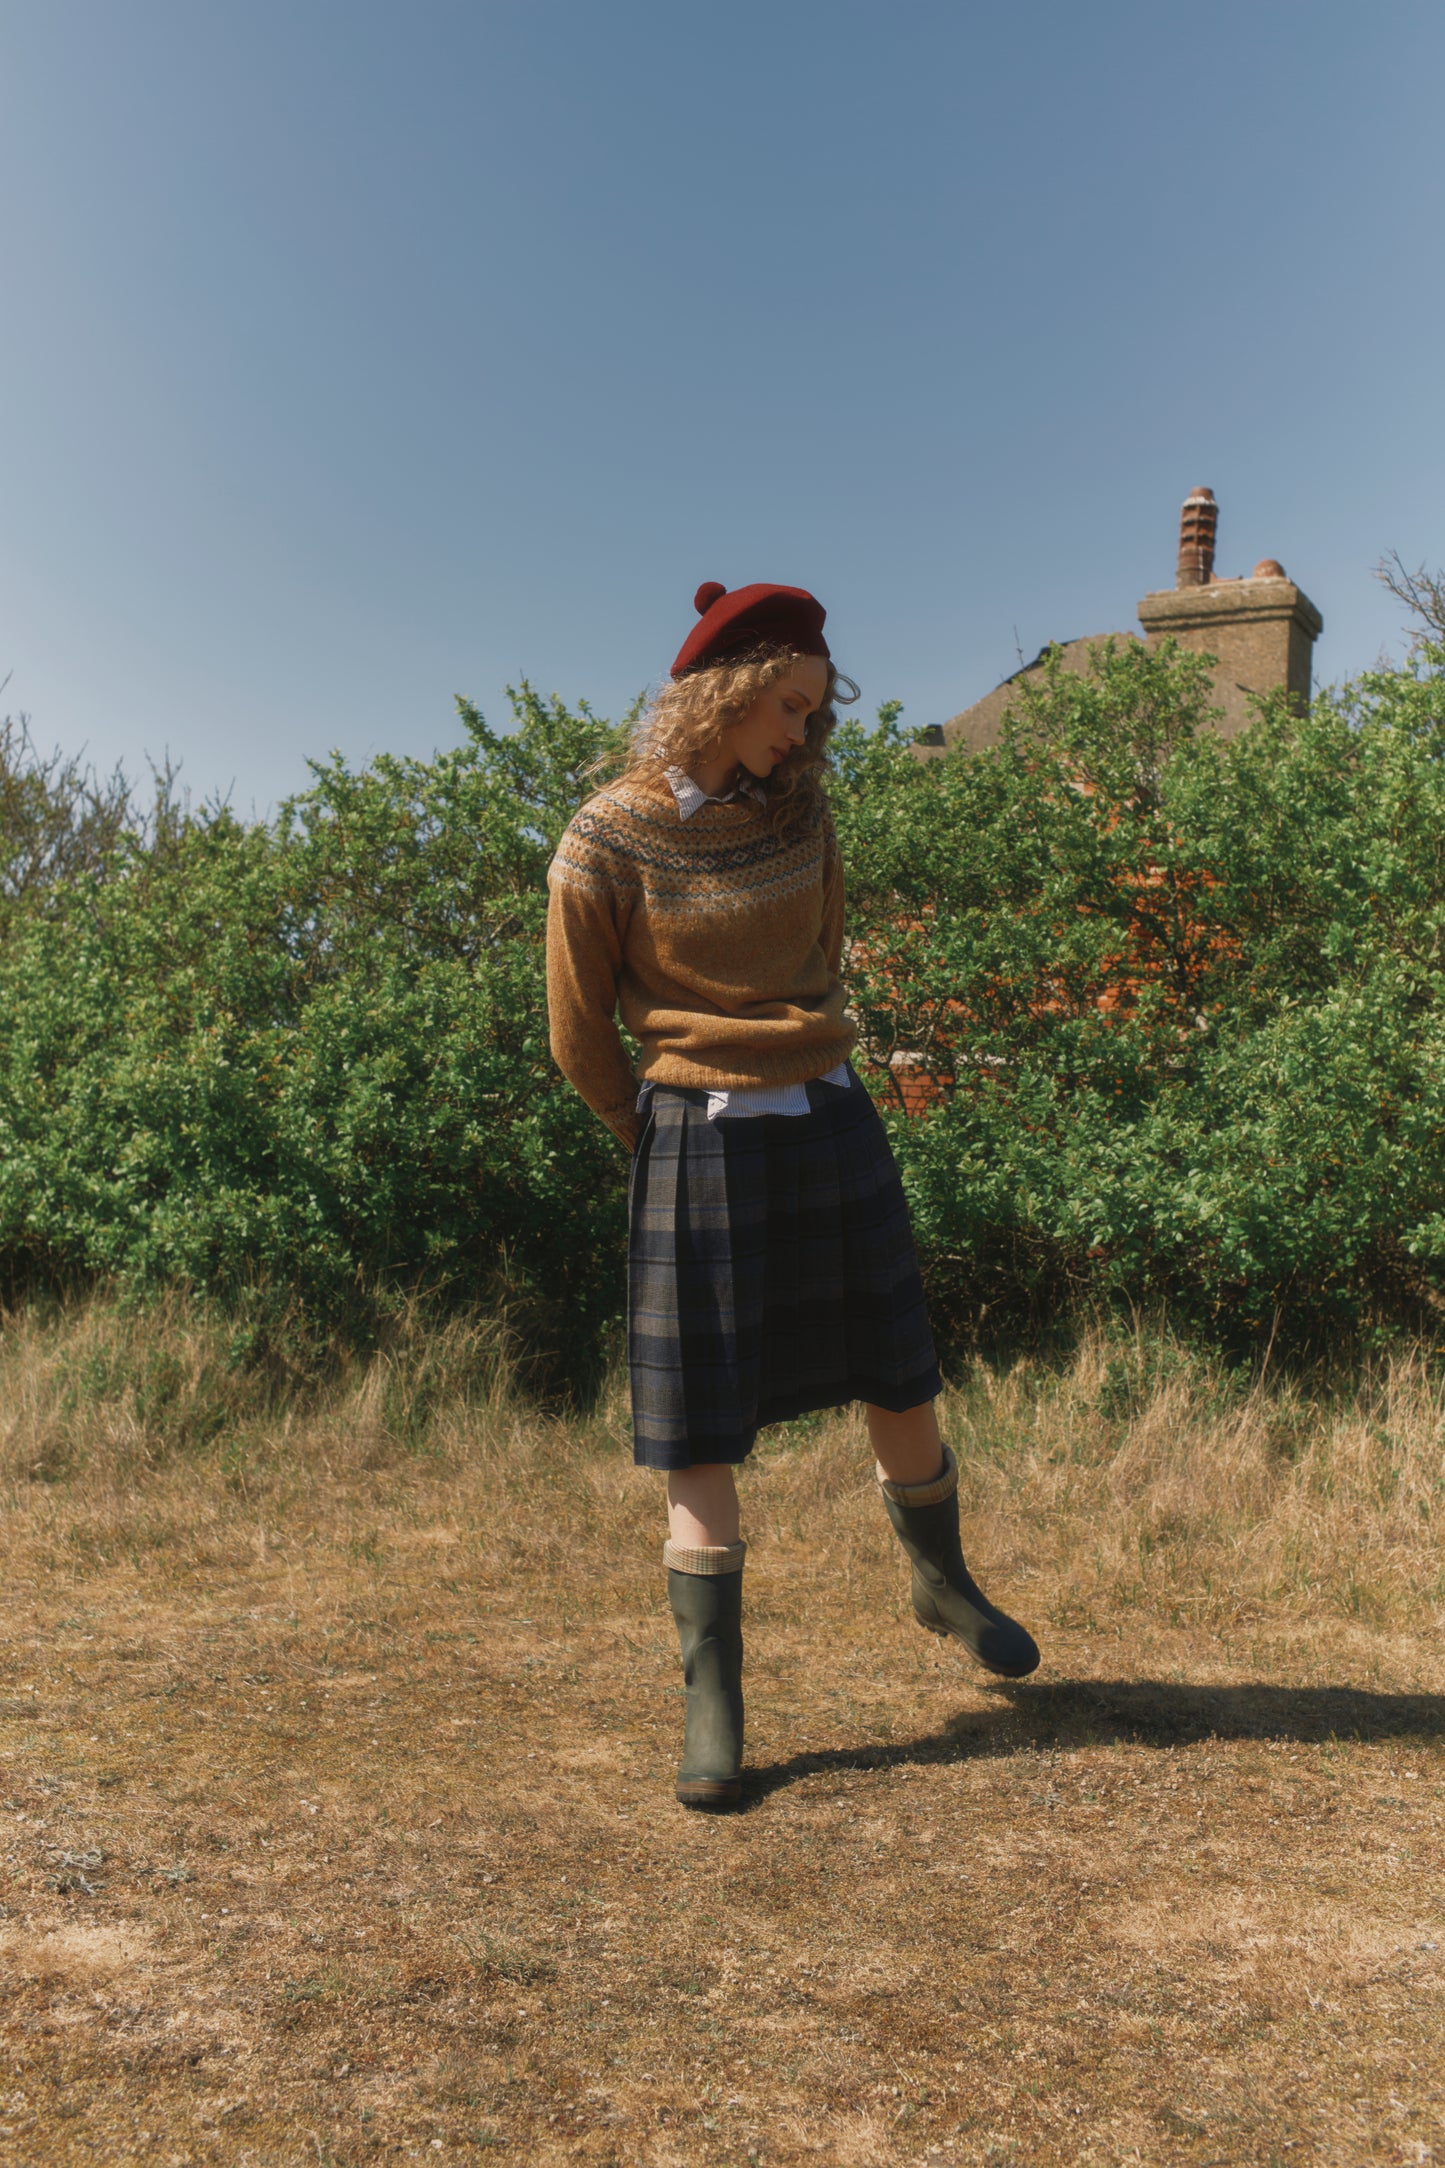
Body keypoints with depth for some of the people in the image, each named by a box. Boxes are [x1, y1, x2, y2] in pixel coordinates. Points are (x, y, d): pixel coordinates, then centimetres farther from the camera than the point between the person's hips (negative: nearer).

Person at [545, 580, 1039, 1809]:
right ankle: (713, 1709, 13)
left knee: (903, 1392, 15)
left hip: (832, 1127, 5)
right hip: (698, 1151, -4)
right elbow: (581, 1040, -1)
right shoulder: (604, 846, -10)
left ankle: (941, 1582, 41)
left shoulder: (799, 808, 4)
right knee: (701, 1450, -1)